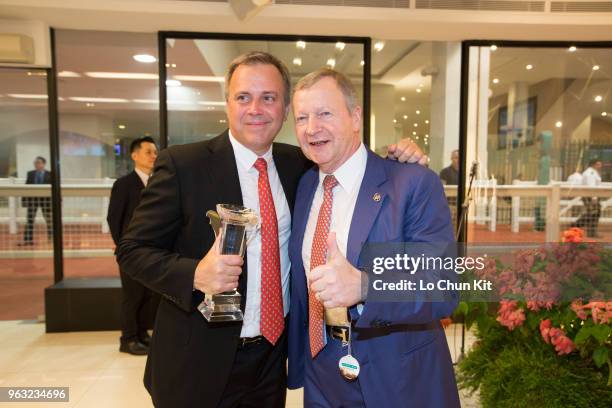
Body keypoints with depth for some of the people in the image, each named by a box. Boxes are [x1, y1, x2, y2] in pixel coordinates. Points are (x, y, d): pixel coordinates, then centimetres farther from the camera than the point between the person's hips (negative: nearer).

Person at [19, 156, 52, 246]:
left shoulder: (49, 174, 0)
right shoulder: (30, 174, 7)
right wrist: (24, 199, 0)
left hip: (45, 199, -2)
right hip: (32, 198, 2)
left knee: (48, 219, 7)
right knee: (29, 220, 0)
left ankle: (51, 238, 17)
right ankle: (27, 240, 2)